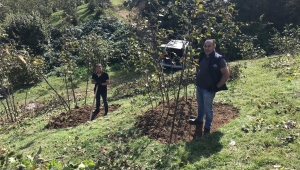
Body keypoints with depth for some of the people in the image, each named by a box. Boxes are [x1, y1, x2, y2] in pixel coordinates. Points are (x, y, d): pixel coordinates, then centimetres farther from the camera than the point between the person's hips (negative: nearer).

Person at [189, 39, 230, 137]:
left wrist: (217, 86, -16)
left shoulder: (218, 59, -20)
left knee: (208, 109, 7)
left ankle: (207, 128, 24)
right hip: (199, 86, 7)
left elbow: (226, 74, -18)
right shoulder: (202, 56, 0)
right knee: (200, 105, 25)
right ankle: (199, 120, 47)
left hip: (209, 89, -6)